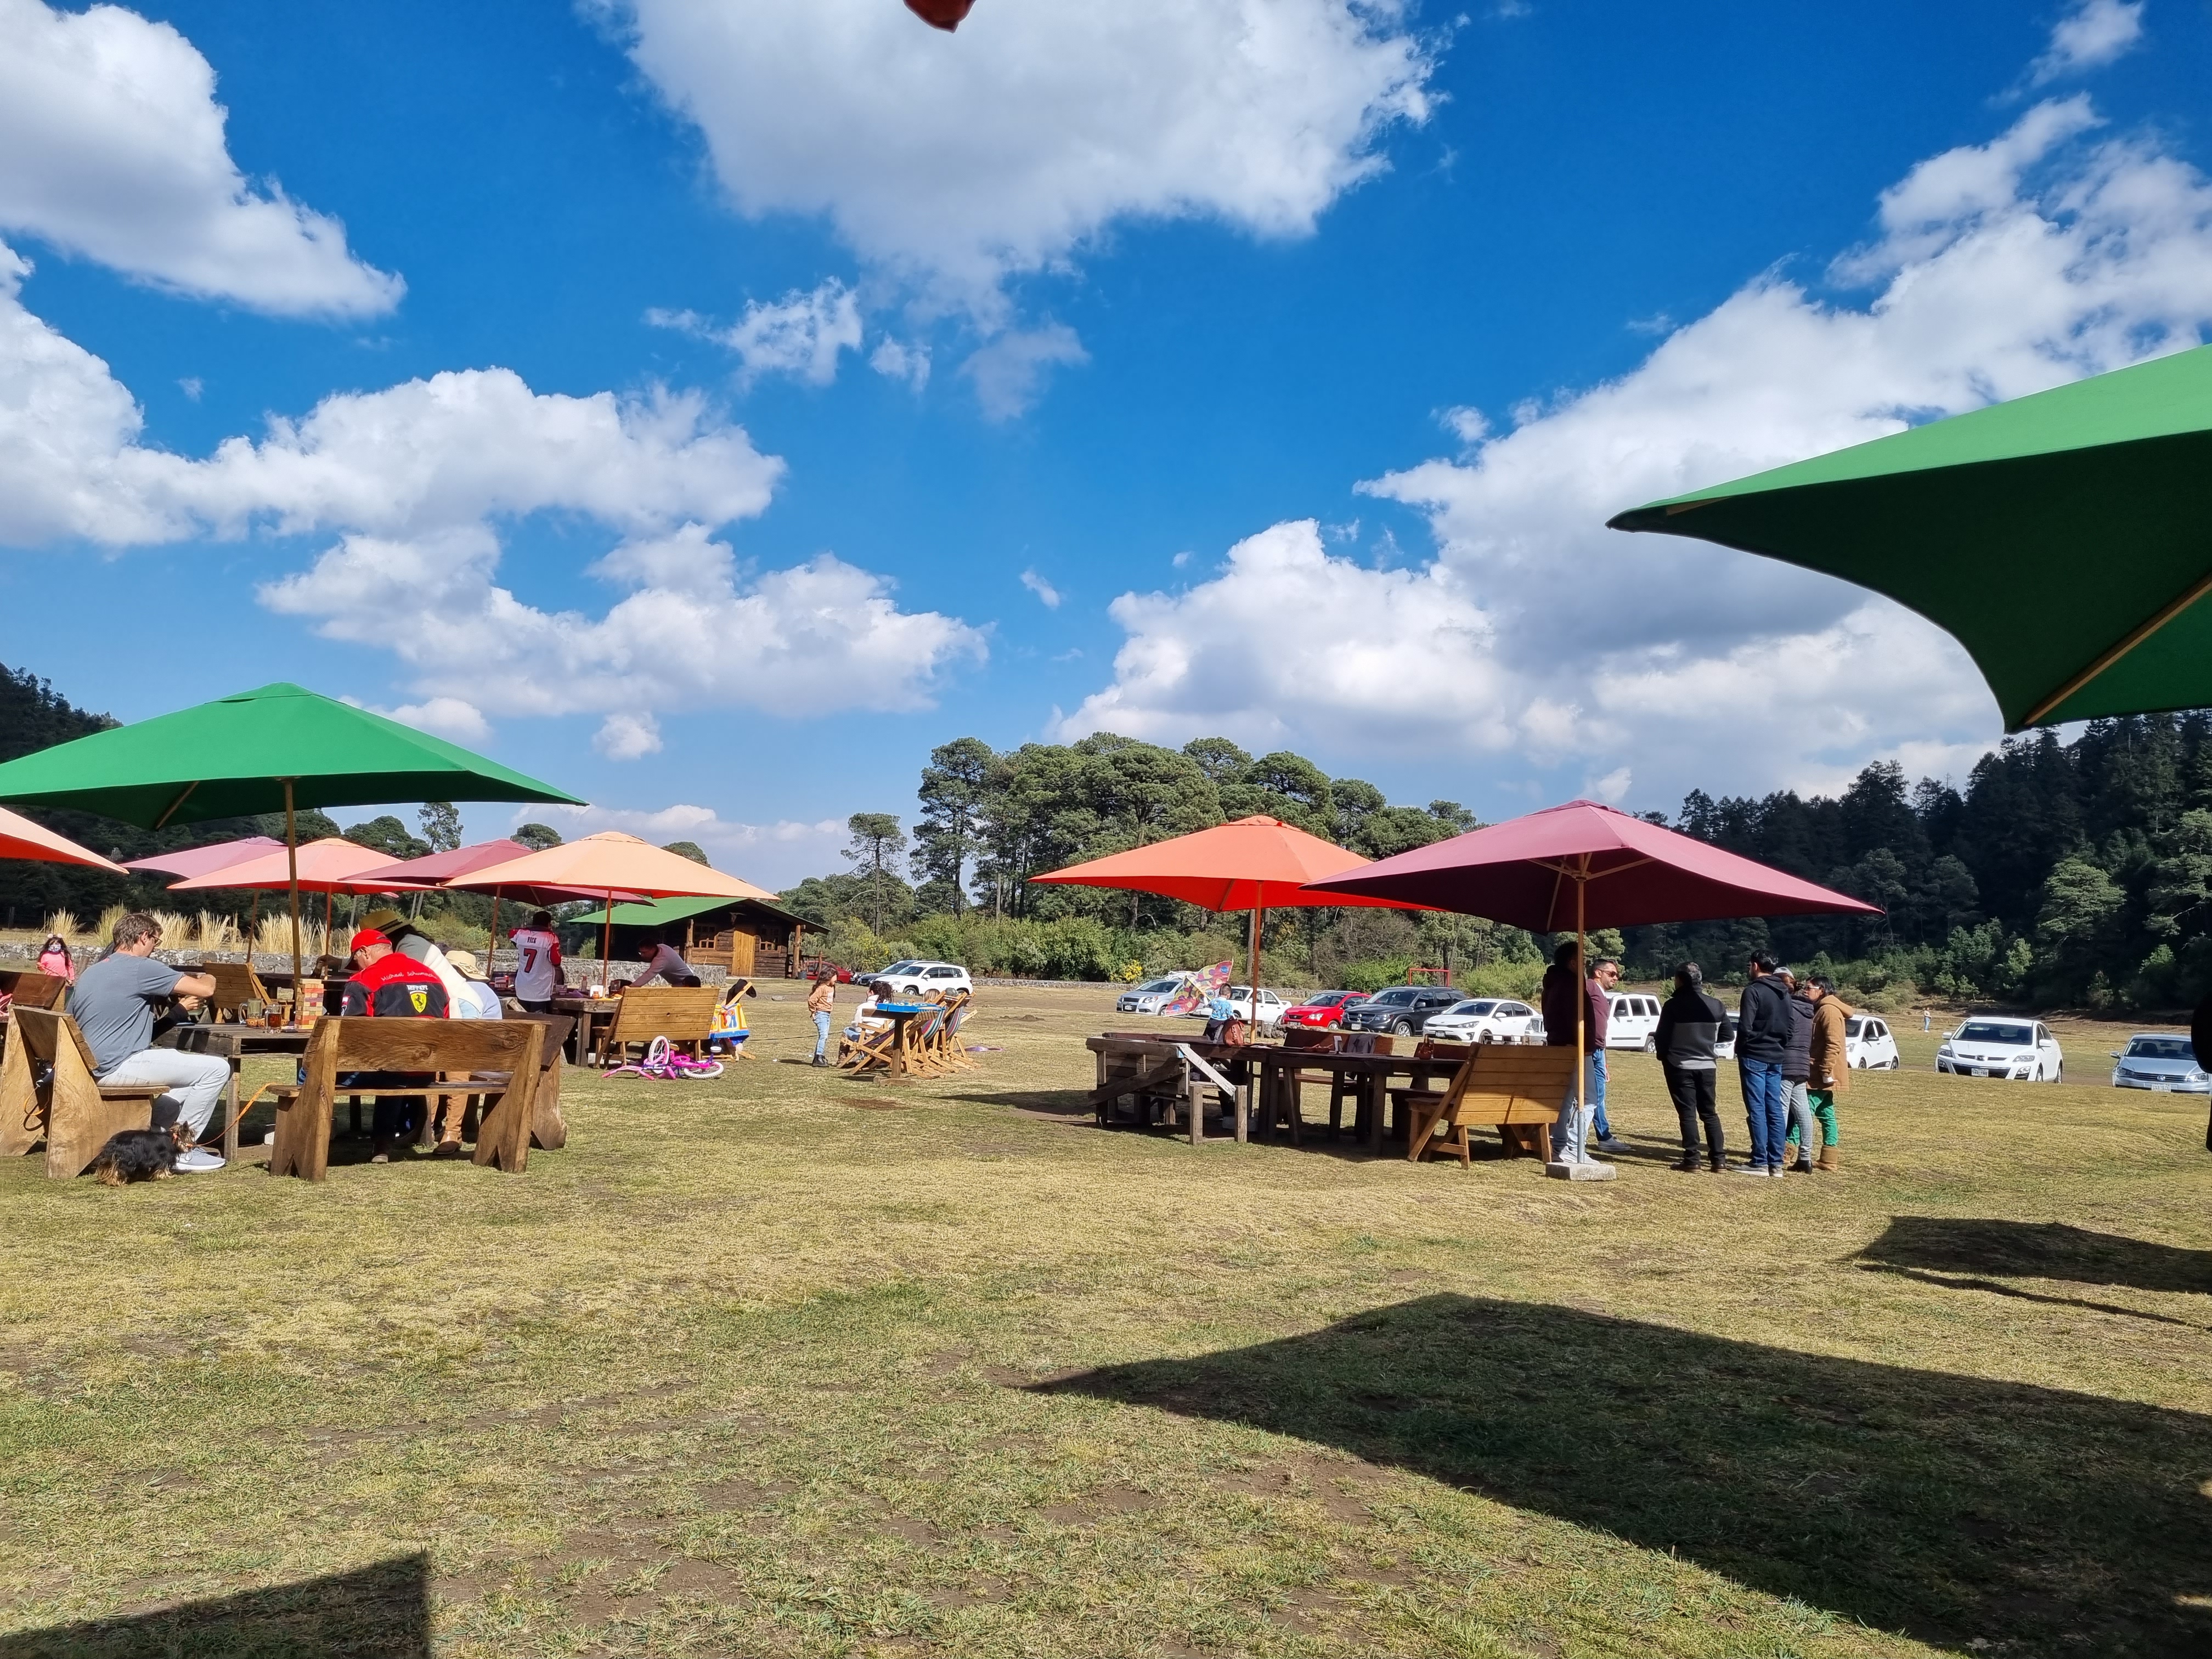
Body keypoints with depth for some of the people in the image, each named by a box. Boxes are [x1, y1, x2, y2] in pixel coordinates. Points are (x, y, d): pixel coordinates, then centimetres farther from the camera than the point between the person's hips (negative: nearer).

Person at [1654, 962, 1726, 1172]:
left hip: (1680, 1066, -4)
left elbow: (1662, 1036, -9)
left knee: (1687, 1113, 0)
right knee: (1710, 1113, 13)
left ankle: (1692, 1160, -2)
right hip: (1707, 1066, 4)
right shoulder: (1716, 1006, 2)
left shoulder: (1673, 1005, -12)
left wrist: (1664, 1057, 11)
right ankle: (1718, 1159, 10)